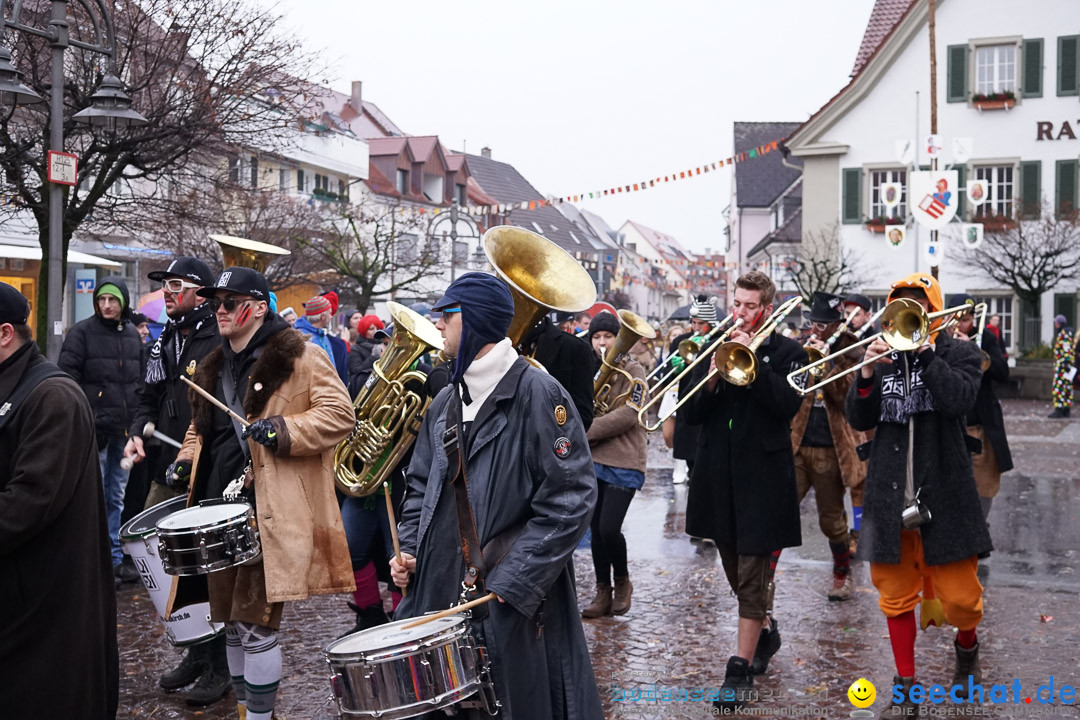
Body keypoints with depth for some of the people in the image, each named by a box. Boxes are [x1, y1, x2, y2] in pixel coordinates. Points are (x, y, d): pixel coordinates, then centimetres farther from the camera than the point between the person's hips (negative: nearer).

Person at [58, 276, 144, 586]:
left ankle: (115, 557, 20)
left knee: (117, 497, 12)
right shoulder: (82, 333, -4)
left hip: (124, 429, 5)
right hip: (93, 429, -5)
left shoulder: (133, 335, 12)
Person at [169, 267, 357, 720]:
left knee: (254, 622, -7)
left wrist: (283, 430, -23)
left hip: (267, 513, -8)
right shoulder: (213, 367, 17)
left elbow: (339, 414, -12)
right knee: (229, 619, 15)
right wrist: (187, 460, 11)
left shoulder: (298, 357, -6)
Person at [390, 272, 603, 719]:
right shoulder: (446, 402, 11)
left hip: (518, 603, -6)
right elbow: (422, 485, 20)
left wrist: (514, 580, -18)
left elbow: (570, 498, -16)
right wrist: (410, 549, 3)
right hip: (444, 591, 6)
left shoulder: (537, 393, -12)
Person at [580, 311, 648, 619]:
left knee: (609, 529, -12)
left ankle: (622, 582, 14)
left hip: (624, 463, -5)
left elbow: (628, 415, -13)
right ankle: (603, 593, 19)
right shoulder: (589, 369, 12)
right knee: (596, 530, 7)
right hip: (593, 460, 5)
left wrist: (586, 430, -14)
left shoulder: (633, 370, -2)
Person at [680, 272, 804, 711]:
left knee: (753, 577, -3)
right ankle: (765, 631, 42)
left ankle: (740, 670, 4)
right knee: (736, 572, 19)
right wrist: (711, 379, -17)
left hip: (763, 477, -5)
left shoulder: (786, 353, -1)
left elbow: (787, 404, -18)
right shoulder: (715, 349, 8)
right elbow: (689, 415, 1)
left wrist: (751, 358, -20)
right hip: (719, 476, 5)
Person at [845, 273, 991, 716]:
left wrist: (924, 350, -17)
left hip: (944, 494, -3)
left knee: (959, 597, 0)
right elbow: (860, 421, 2)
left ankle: (966, 644, 34)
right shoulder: (882, 356, 9)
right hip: (889, 494, 3)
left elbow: (958, 401, -18)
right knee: (896, 597, 8)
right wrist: (867, 373, -12)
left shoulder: (959, 354, 2)